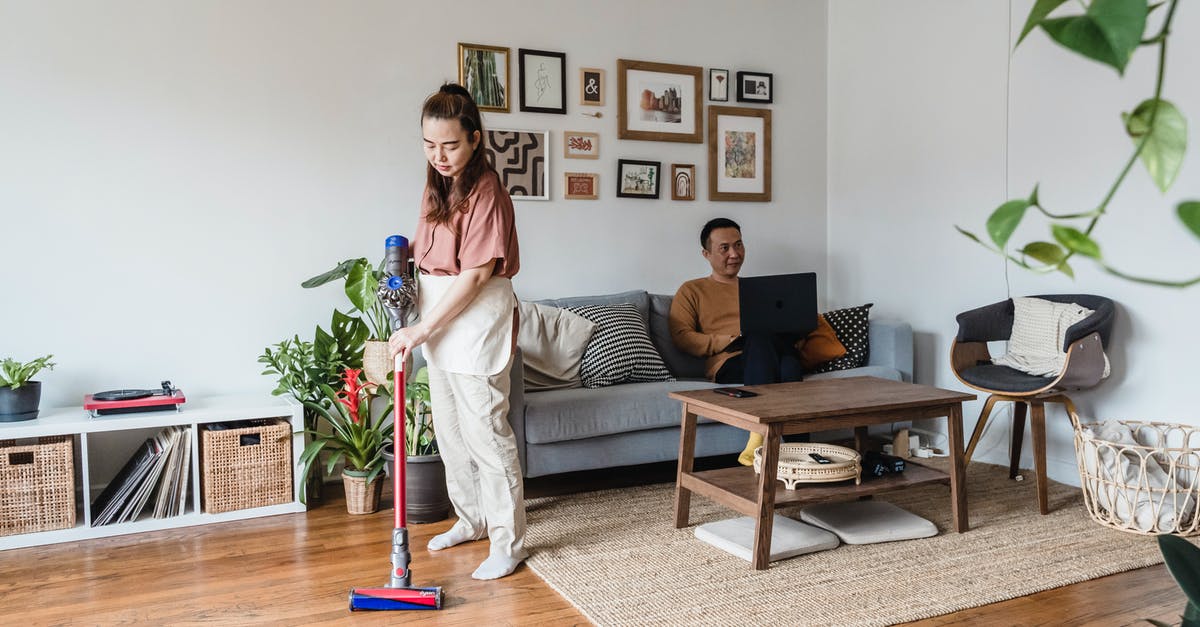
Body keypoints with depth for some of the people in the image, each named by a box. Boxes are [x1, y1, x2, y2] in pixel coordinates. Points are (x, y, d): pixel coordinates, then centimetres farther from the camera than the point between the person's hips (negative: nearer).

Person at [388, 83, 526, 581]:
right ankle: (472, 520, 34)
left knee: (485, 432, -4)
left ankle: (508, 543, 9)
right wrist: (404, 256, -1)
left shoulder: (486, 193, -18)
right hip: (441, 320, 9)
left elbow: (474, 275, -21)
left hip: (476, 322, -9)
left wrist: (423, 328, -18)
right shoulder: (438, 185, 9)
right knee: (450, 430, 17)